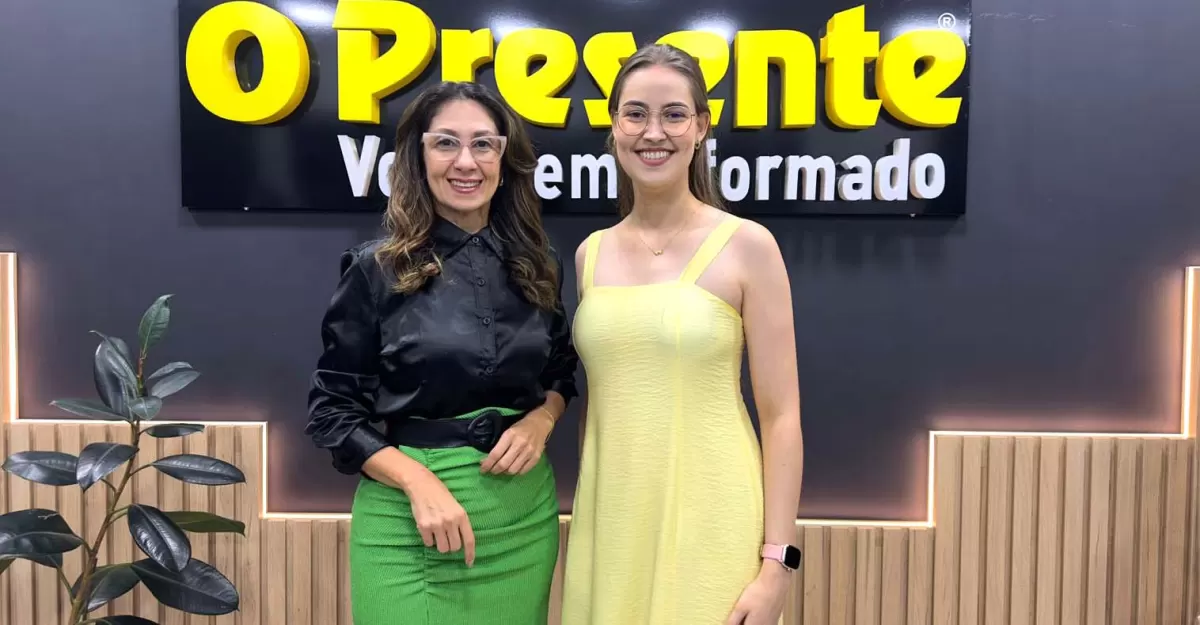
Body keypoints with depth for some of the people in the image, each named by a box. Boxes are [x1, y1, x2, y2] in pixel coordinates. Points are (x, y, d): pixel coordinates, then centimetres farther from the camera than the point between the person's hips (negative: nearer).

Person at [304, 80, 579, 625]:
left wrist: (541, 420, -5)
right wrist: (418, 481, -17)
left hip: (524, 510, 4)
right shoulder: (376, 269, -6)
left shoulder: (536, 266, 3)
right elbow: (332, 411, -4)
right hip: (405, 516, -3)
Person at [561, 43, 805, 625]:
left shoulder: (746, 245, -7)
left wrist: (777, 562, -11)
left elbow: (781, 416, -7)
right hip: (611, 523, 4)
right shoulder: (591, 254, 5)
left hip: (709, 525, -4)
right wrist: (583, 527, 13)